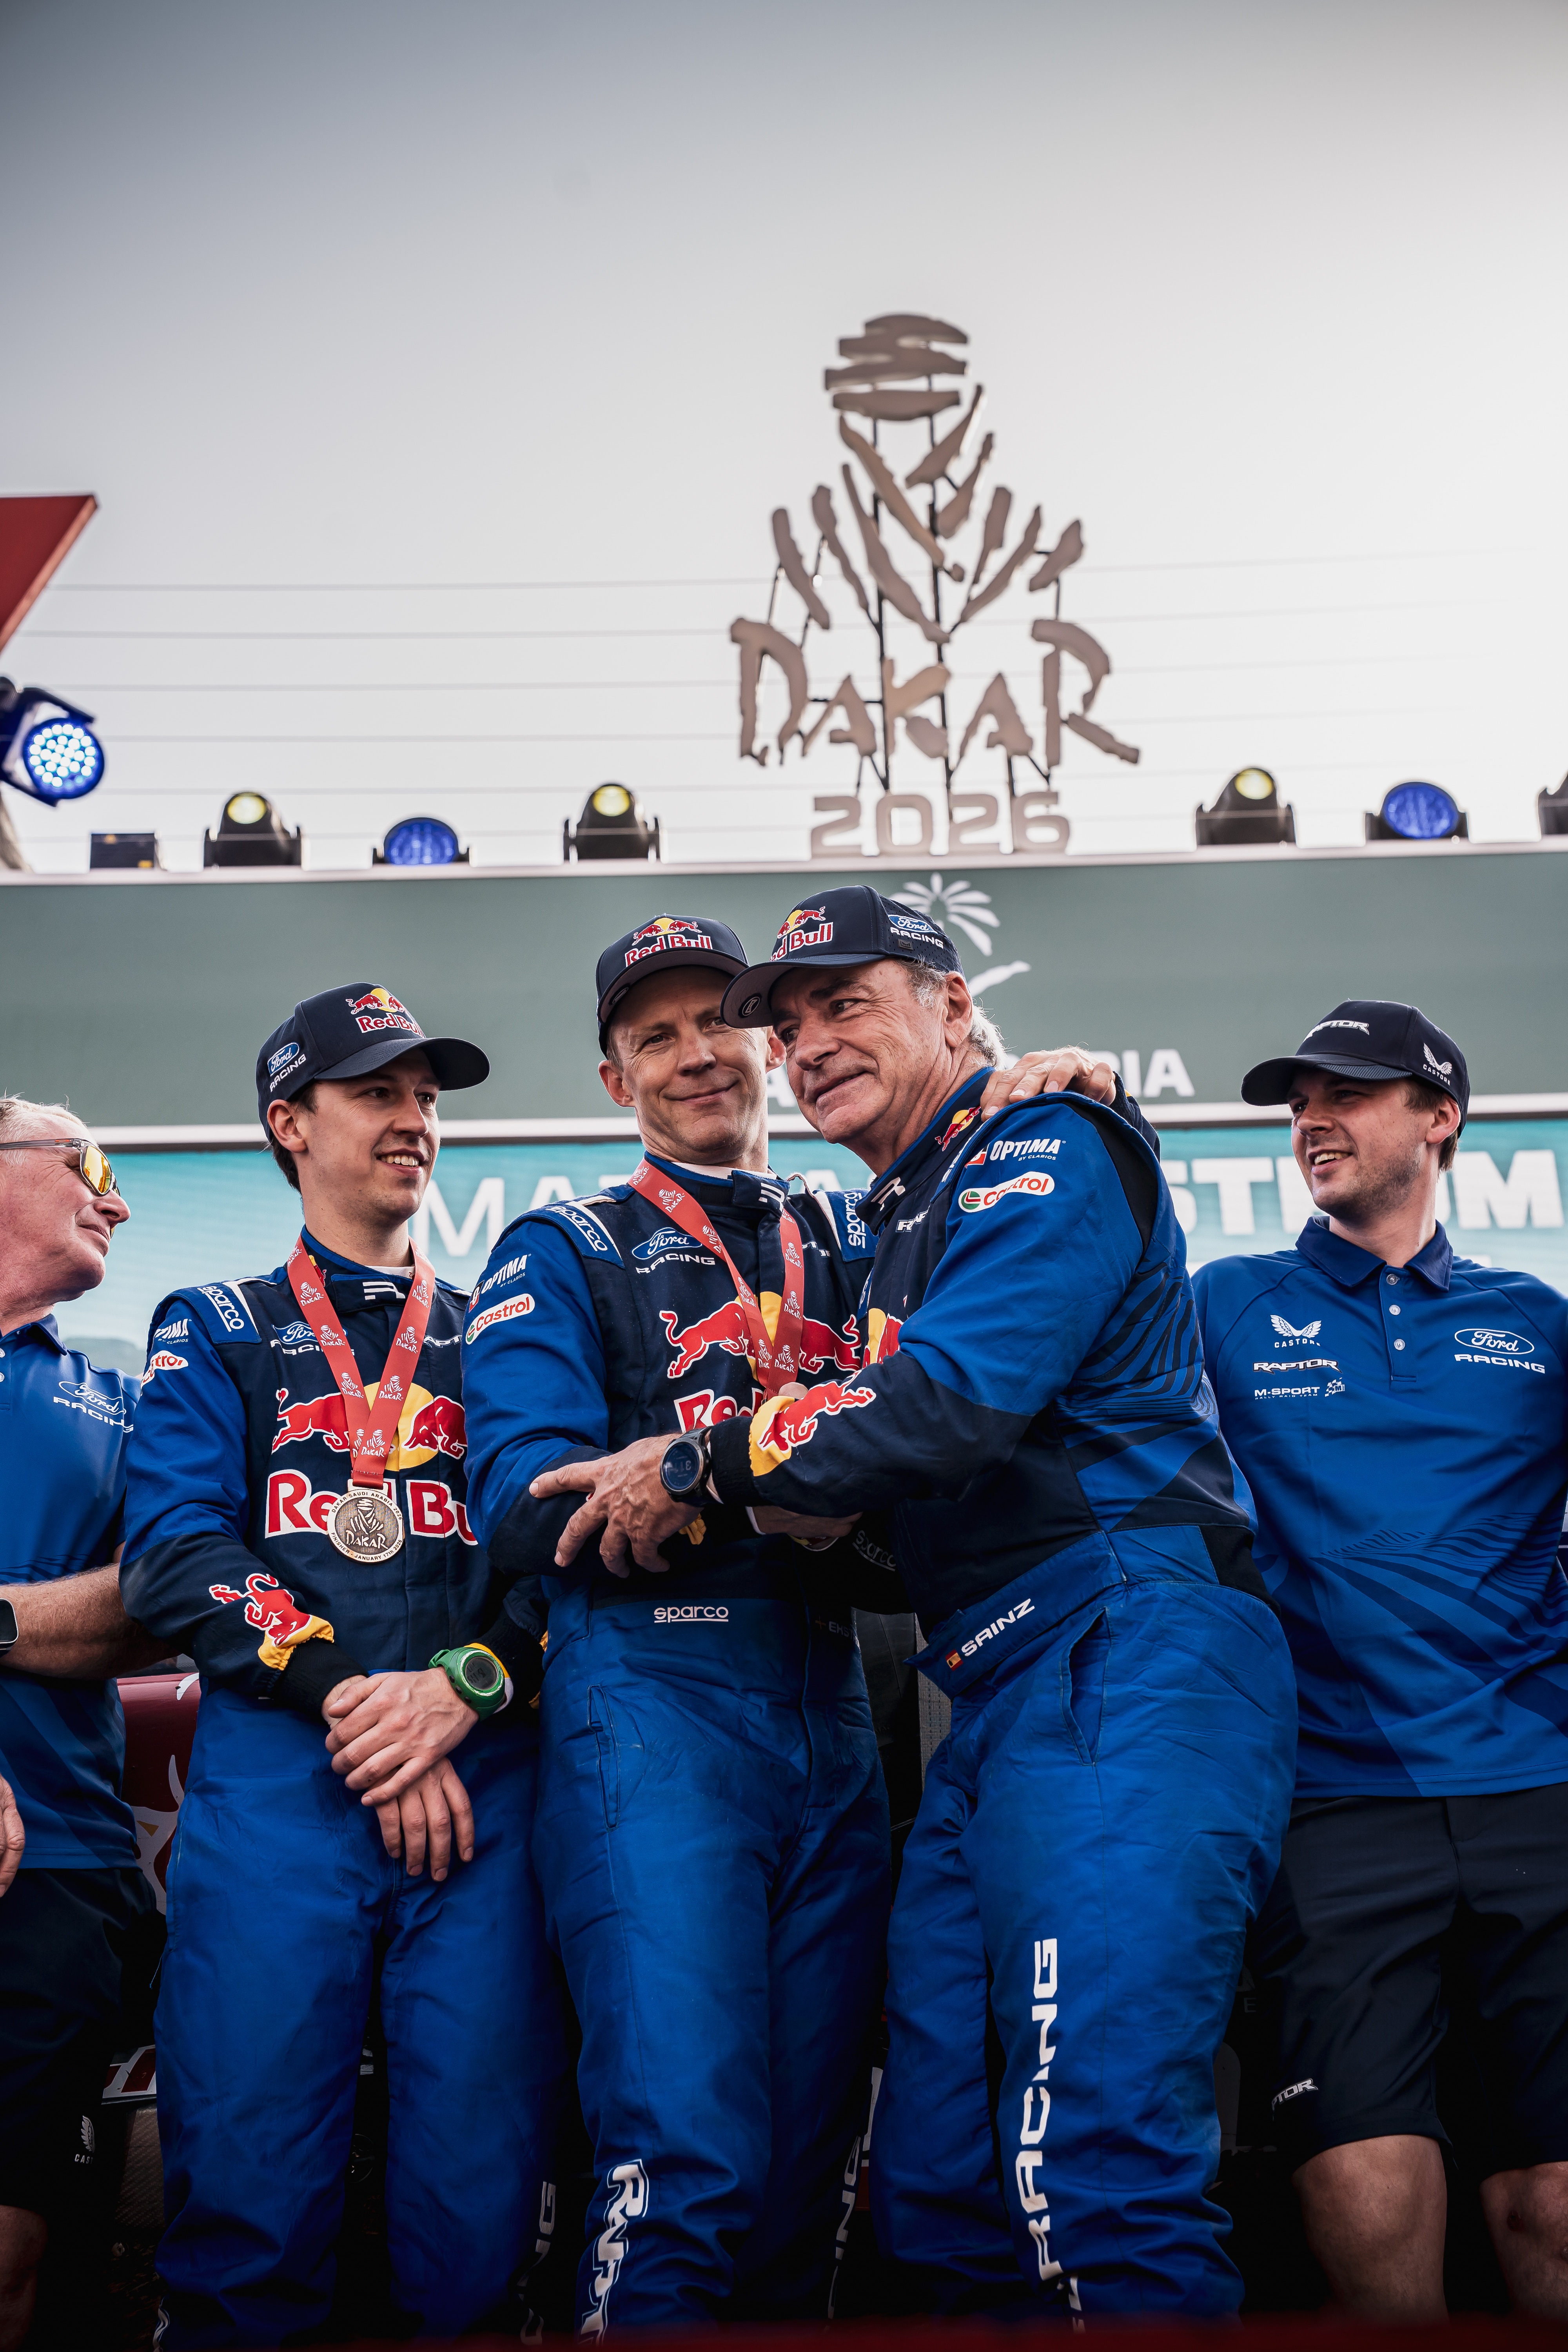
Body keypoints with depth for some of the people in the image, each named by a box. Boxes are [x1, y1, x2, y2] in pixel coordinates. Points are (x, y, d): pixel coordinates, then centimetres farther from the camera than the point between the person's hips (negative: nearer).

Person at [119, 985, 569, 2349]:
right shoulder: (218, 1334, 18)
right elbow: (177, 1557, 2)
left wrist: (463, 1689, -11)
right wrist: (354, 1708, -10)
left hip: (481, 1773, 1)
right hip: (275, 1771, -1)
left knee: (481, 2193, -6)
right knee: (247, 2176, -7)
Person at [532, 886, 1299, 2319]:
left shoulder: (1043, 1151, -2)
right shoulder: (904, 1223, 27)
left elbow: (951, 1402, -17)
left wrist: (696, 1468, -6)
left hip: (1127, 1668, -10)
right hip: (1002, 1704, 10)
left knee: (1093, 2175, -19)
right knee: (941, 2186, 8)